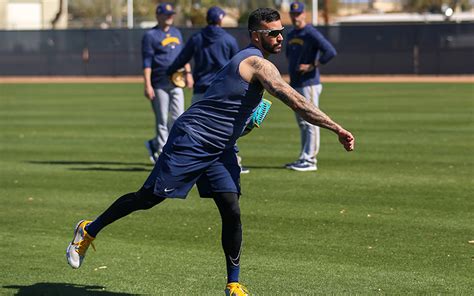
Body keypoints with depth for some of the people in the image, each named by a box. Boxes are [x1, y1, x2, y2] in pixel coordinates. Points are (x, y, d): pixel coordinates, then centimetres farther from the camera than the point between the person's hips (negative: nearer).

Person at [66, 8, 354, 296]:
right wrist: (338, 129, -29)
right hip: (192, 139, -9)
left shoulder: (248, 60, 13)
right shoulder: (258, 63, -18)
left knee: (232, 213, -2)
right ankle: (89, 231, 18)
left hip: (220, 150, 9)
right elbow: (295, 101, -27)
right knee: (148, 198, 0)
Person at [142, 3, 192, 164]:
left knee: (178, 119, 3)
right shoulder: (150, 36, -4)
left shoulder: (176, 33, 16)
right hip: (159, 85, -6)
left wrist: (188, 73, 12)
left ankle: (154, 145, 17)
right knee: (162, 120, -3)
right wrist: (147, 85, -16)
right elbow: (146, 62, -9)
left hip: (176, 84, 7)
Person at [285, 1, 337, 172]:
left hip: (309, 84, -9)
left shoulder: (311, 34, -12)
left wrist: (312, 66, -19)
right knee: (302, 124, 13)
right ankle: (304, 158, 19)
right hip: (294, 85, 9)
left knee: (310, 122, -7)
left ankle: (309, 161, -7)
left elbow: (331, 52, -21)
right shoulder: (290, 36, 15)